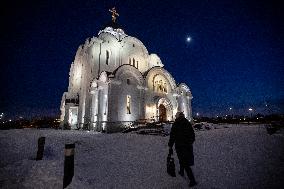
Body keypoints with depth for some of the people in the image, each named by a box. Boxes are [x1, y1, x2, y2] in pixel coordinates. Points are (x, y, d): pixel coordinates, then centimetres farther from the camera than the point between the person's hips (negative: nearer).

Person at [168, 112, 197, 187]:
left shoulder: (175, 125, -12)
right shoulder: (188, 124, 2)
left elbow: (172, 137, -12)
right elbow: (193, 135, 9)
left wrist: (170, 147, -4)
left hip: (179, 146, -5)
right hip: (188, 146, 5)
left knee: (185, 163, 4)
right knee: (183, 159, 25)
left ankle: (192, 180, 6)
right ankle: (181, 172, 41)